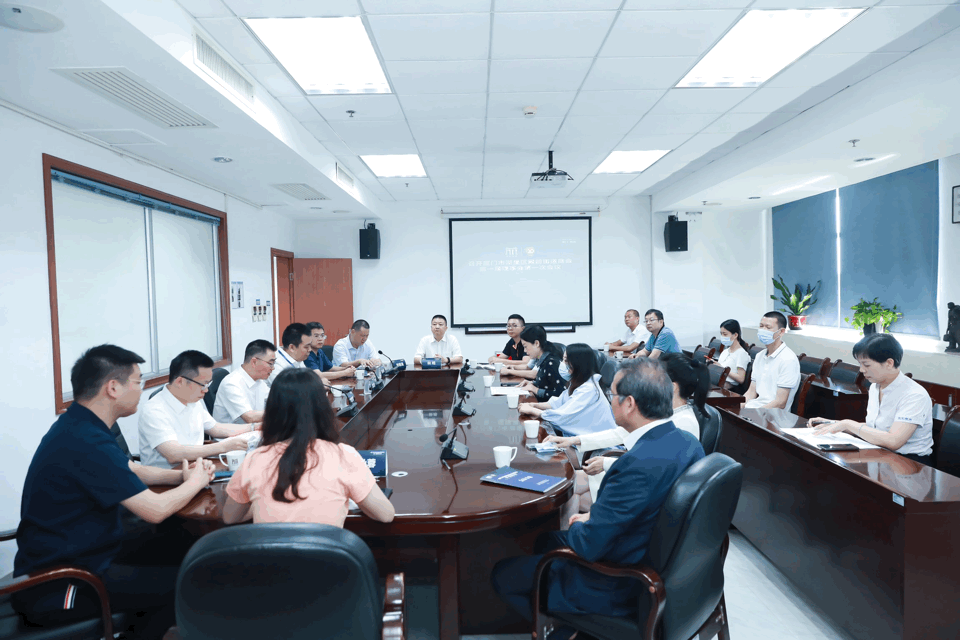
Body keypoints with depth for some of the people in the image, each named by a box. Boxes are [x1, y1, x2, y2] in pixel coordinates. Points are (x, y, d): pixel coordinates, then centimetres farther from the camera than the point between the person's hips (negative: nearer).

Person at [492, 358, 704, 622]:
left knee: (502, 575, 4)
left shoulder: (639, 464, -36)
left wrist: (578, 526, -6)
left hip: (621, 590, -9)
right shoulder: (688, 442, -6)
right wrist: (594, 517, 3)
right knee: (545, 540, 26)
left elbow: (589, 547, -27)